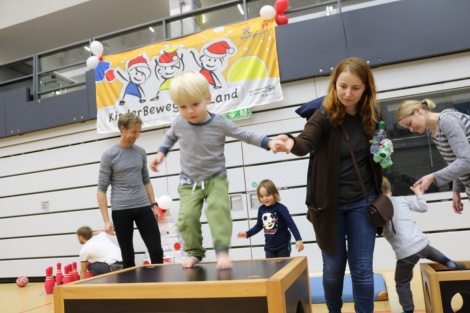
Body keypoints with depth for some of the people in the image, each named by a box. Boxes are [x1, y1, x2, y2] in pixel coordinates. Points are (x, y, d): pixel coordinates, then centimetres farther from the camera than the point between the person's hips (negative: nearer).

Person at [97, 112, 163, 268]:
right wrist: (106, 220, -10)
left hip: (143, 208, 3)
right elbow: (101, 189, -5)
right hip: (120, 211, -3)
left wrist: (153, 204, 12)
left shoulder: (141, 152, 7)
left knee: (156, 250, -1)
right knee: (128, 256, 7)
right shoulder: (109, 155, -5)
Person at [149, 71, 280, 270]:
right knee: (187, 216, -14)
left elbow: (245, 135, -3)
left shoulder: (219, 123, -12)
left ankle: (222, 250, -20)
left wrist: (268, 143, -13)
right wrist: (161, 153, 8)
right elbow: (170, 137, 20)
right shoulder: (179, 123, -5)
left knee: (218, 209, -27)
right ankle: (194, 252, 5)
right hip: (189, 182, 2)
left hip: (216, 179, -2)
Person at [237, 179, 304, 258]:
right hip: (269, 246, 5)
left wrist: (298, 239, -25)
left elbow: (291, 224, -19)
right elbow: (259, 226, 11)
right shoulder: (261, 209, -1)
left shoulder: (280, 208, -17)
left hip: (283, 245, -5)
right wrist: (247, 234, 3)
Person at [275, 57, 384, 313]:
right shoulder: (324, 116, -13)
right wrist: (291, 142, -53)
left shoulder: (372, 115, -2)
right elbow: (306, 143, -31)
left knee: (362, 268, 6)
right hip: (329, 203, -2)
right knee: (333, 267, 11)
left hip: (362, 201, 2)